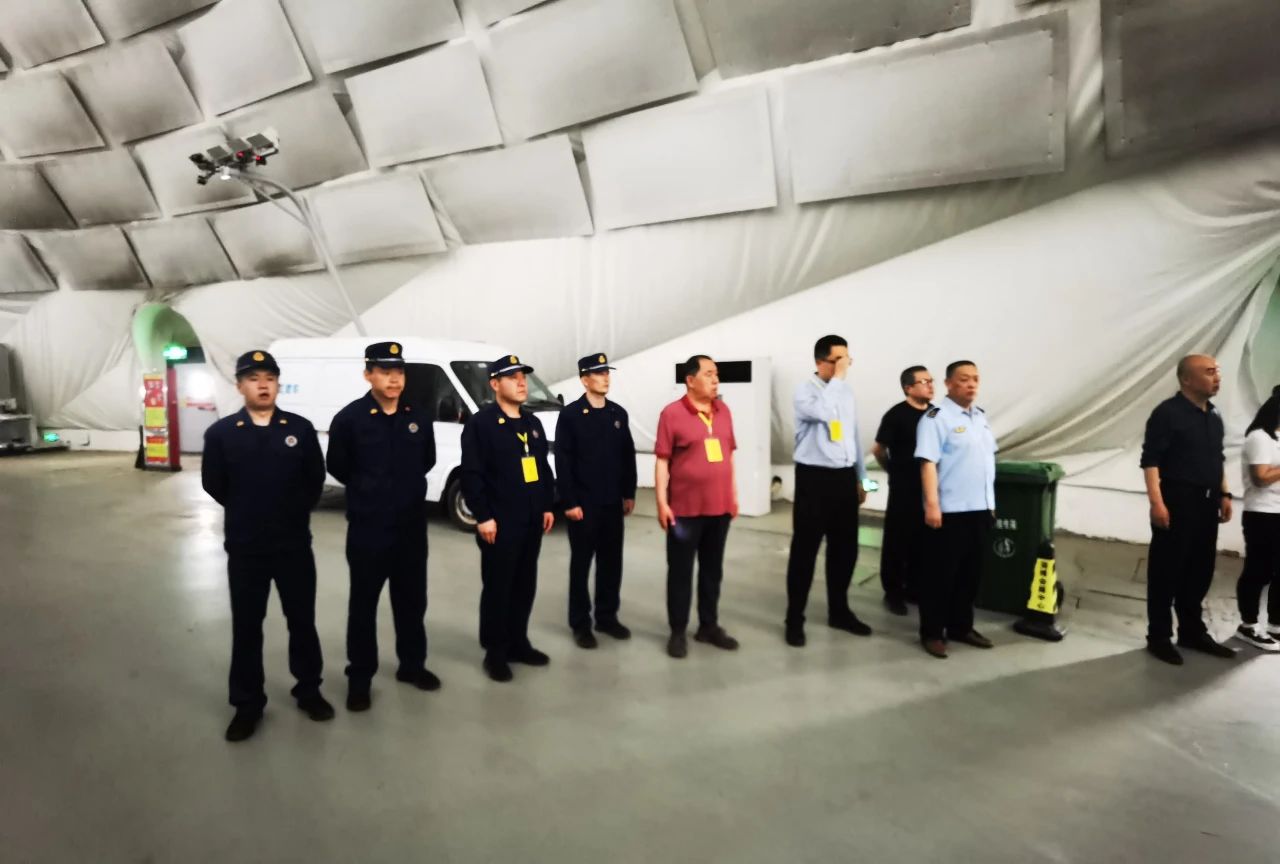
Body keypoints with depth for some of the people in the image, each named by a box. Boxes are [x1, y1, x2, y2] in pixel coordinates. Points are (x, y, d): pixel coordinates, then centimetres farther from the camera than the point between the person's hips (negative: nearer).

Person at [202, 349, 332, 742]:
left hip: (295, 544, 0)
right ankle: (247, 705, 25)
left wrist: (295, 512, 5)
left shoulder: (301, 429, -2)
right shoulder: (221, 433, -3)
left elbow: (315, 480, 5)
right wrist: (246, 513, 9)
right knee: (246, 627, 10)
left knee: (302, 621, 11)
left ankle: (309, 691, 29)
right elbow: (213, 485, 4)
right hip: (245, 548, 0)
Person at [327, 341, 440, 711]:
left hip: (412, 526, 4)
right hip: (367, 528, -4)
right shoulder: (349, 418, -9)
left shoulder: (418, 418, 2)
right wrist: (367, 491, 9)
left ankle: (412, 665, 31)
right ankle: (359, 678, 21)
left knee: (412, 599, 15)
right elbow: (337, 467, 0)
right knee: (363, 604, 7)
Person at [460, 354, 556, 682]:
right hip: (499, 522, -7)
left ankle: (518, 643, 28)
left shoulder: (533, 422, 14)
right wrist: (483, 517, -17)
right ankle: (495, 653, 16)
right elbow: (471, 475, -14)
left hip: (532, 520, 7)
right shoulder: (480, 423, -9)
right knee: (497, 587, 3)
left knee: (525, 585, 14)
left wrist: (548, 506, 12)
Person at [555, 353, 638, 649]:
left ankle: (608, 617, 25)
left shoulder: (618, 413, 8)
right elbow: (563, 462, -10)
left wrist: (629, 494, 8)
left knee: (611, 562, 11)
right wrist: (569, 502, -13)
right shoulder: (570, 415, -7)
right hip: (583, 503, -5)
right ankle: (580, 624, 17)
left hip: (612, 502, 5)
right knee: (581, 563, 6)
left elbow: (628, 455, 11)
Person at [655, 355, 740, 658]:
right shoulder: (672, 413, -9)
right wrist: (661, 502, -12)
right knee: (681, 572, 6)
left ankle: (709, 626, 29)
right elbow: (662, 461, -9)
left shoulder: (723, 411, 8)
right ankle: (678, 632, 19)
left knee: (713, 569, 15)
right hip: (685, 508, -5)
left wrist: (734, 495, 13)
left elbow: (729, 455, 14)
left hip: (719, 506, 5)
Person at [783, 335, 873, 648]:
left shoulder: (846, 391, 12)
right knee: (805, 550, 0)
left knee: (845, 548, 14)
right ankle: (795, 619, 12)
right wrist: (838, 376, -19)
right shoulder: (805, 390, -9)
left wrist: (861, 478, 18)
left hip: (844, 478, 7)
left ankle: (839, 611, 31)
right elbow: (824, 411, -31)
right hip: (814, 478, -6)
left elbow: (853, 435, 18)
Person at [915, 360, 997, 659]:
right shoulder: (936, 417, -11)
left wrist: (990, 502, 19)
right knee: (941, 574, 1)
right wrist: (932, 505, -24)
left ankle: (961, 626, 28)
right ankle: (932, 633, 10)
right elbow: (928, 463, -18)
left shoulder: (981, 417, 14)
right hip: (949, 511, -8)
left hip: (980, 508, 8)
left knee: (971, 573, 15)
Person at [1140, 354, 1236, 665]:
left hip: (1206, 502, 8)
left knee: (1201, 569, 13)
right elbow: (1150, 460, -15)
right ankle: (1159, 637, 8)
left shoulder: (1214, 414, 13)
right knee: (1167, 570, -1)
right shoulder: (1168, 412, -11)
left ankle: (1192, 632, 26)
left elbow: (1218, 459, 23)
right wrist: (1157, 502, -22)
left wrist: (1224, 494, 16)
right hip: (1177, 500, -8)